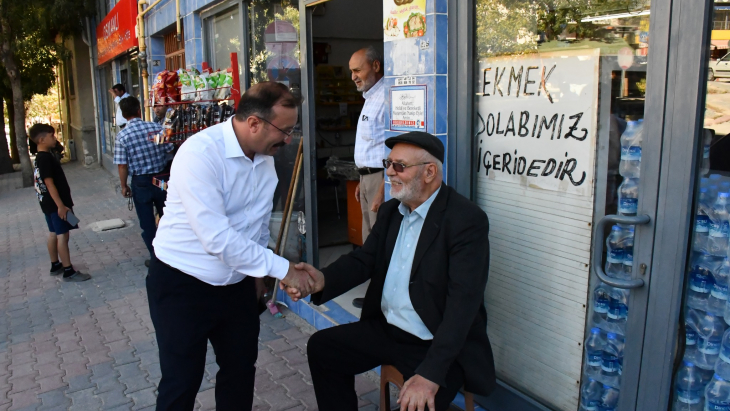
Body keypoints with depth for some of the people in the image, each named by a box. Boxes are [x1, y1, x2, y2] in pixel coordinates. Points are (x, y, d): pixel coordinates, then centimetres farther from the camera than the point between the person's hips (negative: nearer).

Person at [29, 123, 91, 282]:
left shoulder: (41, 157, 13)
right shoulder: (45, 158, -19)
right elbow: (49, 183, -23)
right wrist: (61, 205, -24)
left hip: (49, 203, 10)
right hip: (55, 204, -10)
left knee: (53, 234, 17)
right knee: (62, 235, -8)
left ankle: (55, 265, 28)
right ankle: (69, 271, -6)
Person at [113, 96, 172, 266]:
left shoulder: (122, 136, -11)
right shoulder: (155, 127, -8)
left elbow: (122, 165, -10)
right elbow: (170, 150, -3)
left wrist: (124, 186, 3)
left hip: (141, 182, -2)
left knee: (147, 223, 11)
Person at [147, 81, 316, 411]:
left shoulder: (265, 155, -2)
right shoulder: (199, 154, -25)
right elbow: (217, 238, -30)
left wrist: (258, 273, 15)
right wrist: (282, 269, -24)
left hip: (237, 283, 6)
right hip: (182, 284, -6)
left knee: (241, 368, 17)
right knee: (182, 383, 5)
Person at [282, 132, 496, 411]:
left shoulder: (467, 220, -20)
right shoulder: (390, 211, 5)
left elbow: (463, 301, -26)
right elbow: (364, 259, 0)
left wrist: (430, 374, -33)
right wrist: (323, 280, -22)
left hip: (441, 346, -7)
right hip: (386, 329, 7)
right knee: (321, 347, 11)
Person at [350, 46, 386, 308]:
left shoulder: (385, 98, -17)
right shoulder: (370, 98, 17)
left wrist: (381, 190, -24)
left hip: (380, 178, -11)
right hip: (368, 176, 11)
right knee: (370, 240, 17)